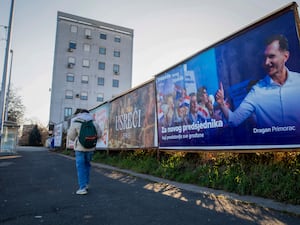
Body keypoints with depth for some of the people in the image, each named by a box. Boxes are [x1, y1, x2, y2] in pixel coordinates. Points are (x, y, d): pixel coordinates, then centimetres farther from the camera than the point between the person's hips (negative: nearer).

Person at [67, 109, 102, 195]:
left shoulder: (75, 123, -8)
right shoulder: (93, 122, 1)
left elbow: (71, 136, -2)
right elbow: (99, 134, 4)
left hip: (80, 148, -4)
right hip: (90, 148, 4)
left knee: (80, 167, 3)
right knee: (87, 165, 21)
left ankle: (83, 188, 3)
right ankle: (86, 184, 28)